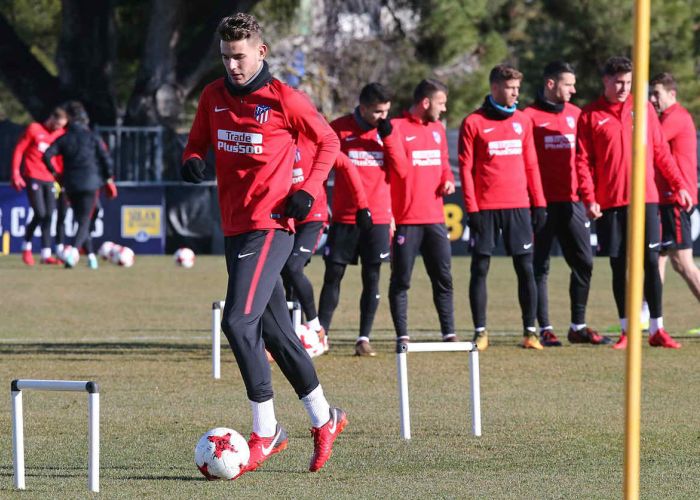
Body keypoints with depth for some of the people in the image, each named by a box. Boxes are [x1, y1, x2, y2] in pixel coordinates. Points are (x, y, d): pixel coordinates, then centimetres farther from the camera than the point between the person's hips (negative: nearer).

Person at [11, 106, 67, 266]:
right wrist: (16, 174, -7)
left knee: (48, 216, 1)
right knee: (40, 214, -13)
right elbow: (19, 150, -1)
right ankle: (26, 248, 5)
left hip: (50, 179, 5)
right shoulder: (34, 129, -3)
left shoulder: (61, 134, 9)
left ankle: (46, 255, 5)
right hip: (33, 178, -5)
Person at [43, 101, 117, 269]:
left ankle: (91, 256, 19)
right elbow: (105, 158, -6)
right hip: (90, 182, -2)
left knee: (82, 222, 18)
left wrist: (54, 172, 6)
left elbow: (47, 156, -9)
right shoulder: (92, 137, -2)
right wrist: (108, 178, 7)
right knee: (85, 222, -3)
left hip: (71, 185, 2)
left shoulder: (63, 139, 2)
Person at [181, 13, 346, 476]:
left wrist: (309, 189, -9)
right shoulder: (213, 97, 8)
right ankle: (324, 418, 26)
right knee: (276, 332, 12)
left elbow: (328, 141, 4)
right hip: (234, 227, 7)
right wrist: (192, 159, -3)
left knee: (239, 321, -18)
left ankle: (265, 431, -9)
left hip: (269, 226, -7)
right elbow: (199, 140, 20)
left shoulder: (284, 99, -7)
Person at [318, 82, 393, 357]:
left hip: (377, 218, 2)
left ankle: (364, 338, 4)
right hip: (344, 217, -2)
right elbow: (335, 161, 1)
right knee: (333, 274, -2)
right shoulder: (340, 128, -1)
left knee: (372, 277, 0)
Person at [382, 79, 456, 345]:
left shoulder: (438, 129, 14)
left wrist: (447, 179, 3)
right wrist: (389, 135, -24)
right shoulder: (396, 128, -7)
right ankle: (402, 336, 4)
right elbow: (401, 169, -14)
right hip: (406, 220, -6)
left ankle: (449, 333, 10)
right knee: (400, 281, 0)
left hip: (435, 219, 6)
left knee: (443, 278, 5)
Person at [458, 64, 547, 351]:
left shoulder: (523, 121, 10)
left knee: (525, 268, 1)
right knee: (480, 268, 0)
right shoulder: (473, 123, -1)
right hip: (485, 208, -3)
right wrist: (471, 208, -9)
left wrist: (539, 204, 7)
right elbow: (466, 168, -3)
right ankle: (480, 332, 6)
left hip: (518, 207, 3)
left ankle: (530, 332, 5)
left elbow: (531, 165, 13)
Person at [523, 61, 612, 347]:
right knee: (540, 267, 0)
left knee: (584, 263, 5)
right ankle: (544, 329, 4)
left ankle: (578, 327, 14)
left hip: (572, 202, 6)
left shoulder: (575, 114, 13)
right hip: (542, 203, -5)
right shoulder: (530, 116, -4)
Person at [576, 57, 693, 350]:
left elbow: (661, 151, 11)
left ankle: (656, 330, 1)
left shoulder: (644, 109, 8)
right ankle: (627, 331, 11)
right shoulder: (590, 116, 3)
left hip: (645, 198, 1)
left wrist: (678, 185, 5)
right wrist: (589, 198, -11)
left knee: (651, 262, -3)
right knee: (619, 267, 3)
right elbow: (583, 161, -1)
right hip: (610, 203, -1)